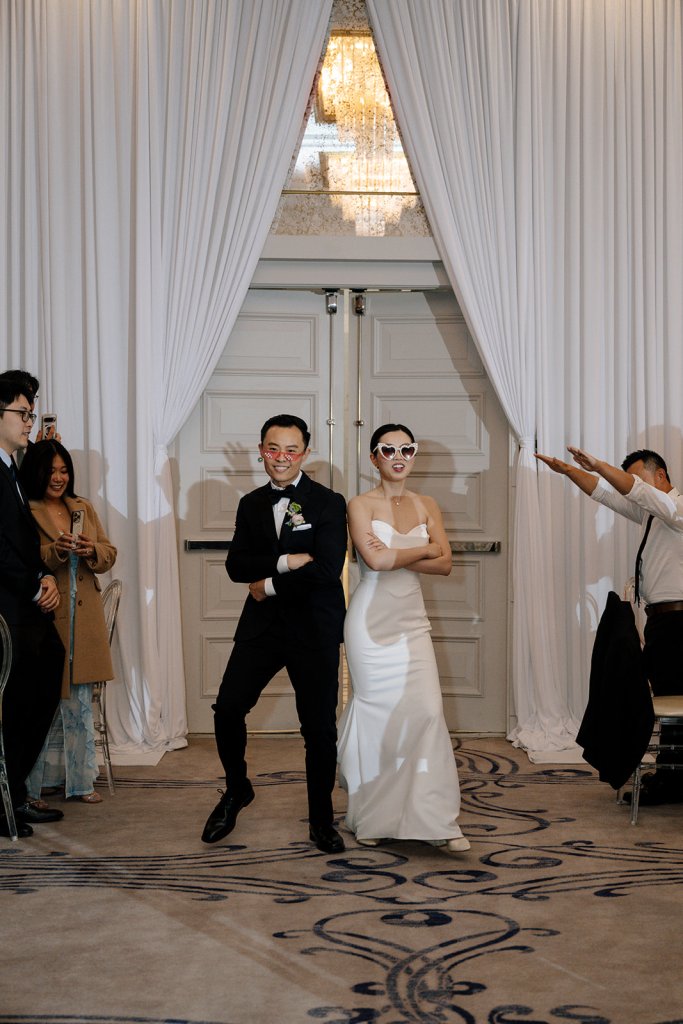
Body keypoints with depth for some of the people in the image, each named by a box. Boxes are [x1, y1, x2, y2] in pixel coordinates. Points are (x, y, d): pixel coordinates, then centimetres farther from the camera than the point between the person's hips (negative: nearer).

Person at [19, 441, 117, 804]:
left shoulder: (84, 508, 16)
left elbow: (109, 554, 14)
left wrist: (92, 550, -7)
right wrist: (54, 551, -24)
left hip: (83, 620, 5)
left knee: (80, 702, 9)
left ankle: (80, 779, 17)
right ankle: (36, 784, 4)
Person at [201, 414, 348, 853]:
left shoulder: (329, 503, -6)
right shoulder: (251, 504, 9)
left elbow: (327, 569, -17)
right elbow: (236, 565, -3)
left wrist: (270, 586, -10)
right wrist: (285, 561, -18)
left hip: (314, 629, -4)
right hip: (261, 624, 4)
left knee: (320, 726, 2)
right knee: (228, 709, -2)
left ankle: (322, 819, 18)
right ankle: (236, 791, 24)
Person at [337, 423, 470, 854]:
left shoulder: (427, 506, 10)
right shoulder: (361, 505, -3)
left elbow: (445, 563, -1)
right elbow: (375, 560, -18)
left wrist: (396, 556, -11)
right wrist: (423, 550, -7)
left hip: (412, 619, 3)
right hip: (372, 619, -3)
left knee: (427, 709, -8)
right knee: (377, 711, 1)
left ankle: (437, 821, -4)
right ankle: (372, 817, 17)